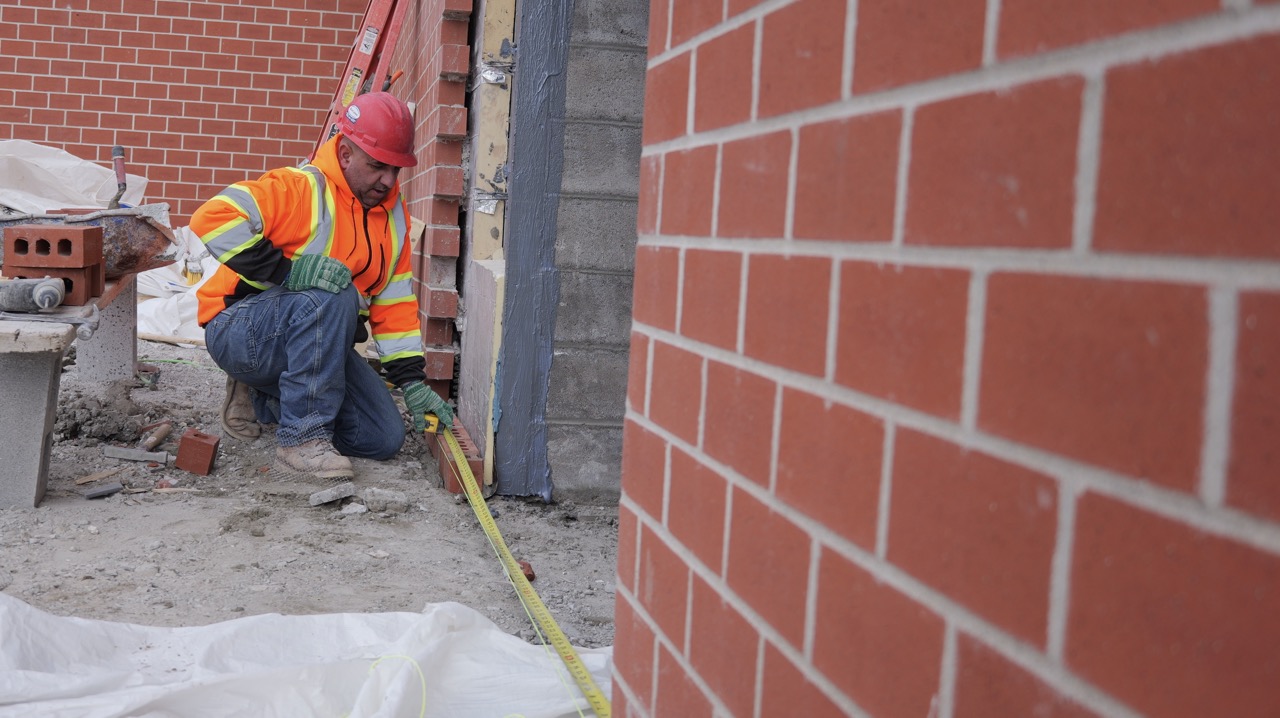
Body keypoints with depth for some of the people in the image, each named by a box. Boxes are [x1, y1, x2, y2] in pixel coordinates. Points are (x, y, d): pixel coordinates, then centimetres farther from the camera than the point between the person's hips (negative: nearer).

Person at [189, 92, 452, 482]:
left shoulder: (393, 215, 6)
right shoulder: (301, 188, -18)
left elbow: (395, 302, 9)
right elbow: (211, 219, -30)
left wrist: (412, 381, 2)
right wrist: (287, 269, -34)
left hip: (313, 342, 8)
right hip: (239, 330, -7)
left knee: (384, 438, -4)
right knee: (334, 296, -36)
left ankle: (261, 399, 15)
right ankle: (302, 438, -27)